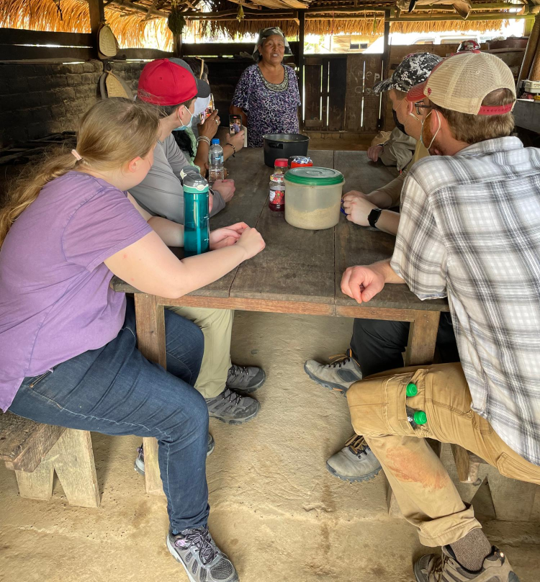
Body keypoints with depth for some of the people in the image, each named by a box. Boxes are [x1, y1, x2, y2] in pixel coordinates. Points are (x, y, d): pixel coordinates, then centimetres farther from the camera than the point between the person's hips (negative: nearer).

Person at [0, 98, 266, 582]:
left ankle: (162, 443, 36)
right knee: (189, 415, -12)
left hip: (85, 321, 11)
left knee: (188, 339, 15)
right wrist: (242, 250, -14)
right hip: (46, 373, -10)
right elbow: (175, 281, -30)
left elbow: (146, 225, 16)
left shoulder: (82, 175, 1)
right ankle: (188, 534, 14)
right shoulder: (93, 205, -32)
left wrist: (204, 237, 3)